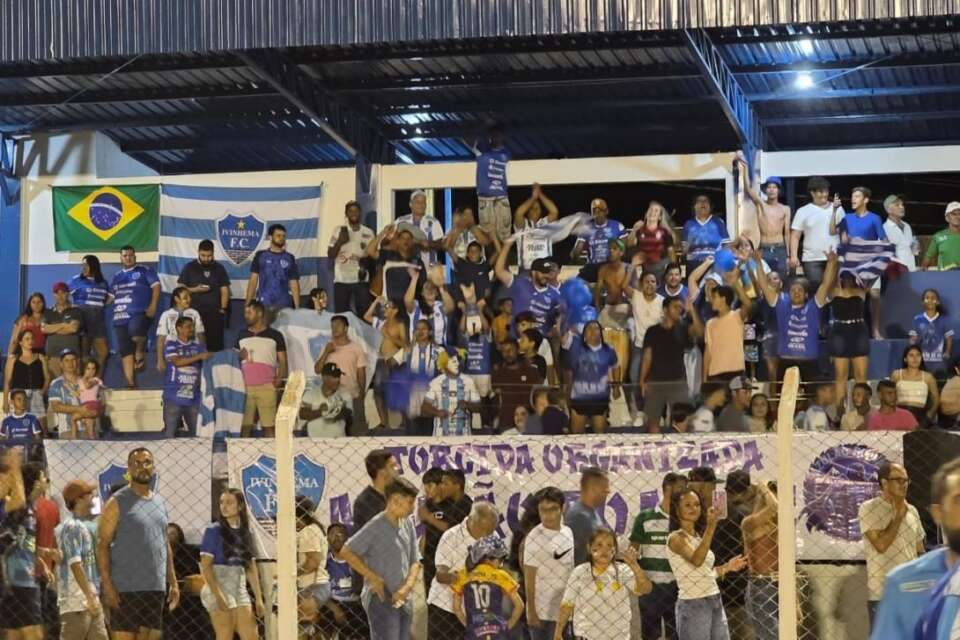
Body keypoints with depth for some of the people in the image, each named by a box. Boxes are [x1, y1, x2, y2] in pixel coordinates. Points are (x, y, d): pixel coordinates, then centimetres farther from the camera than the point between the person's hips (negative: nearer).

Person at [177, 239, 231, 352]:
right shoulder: (189, 267, 7)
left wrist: (223, 309, -3)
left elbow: (225, 290, 9)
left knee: (215, 346, -5)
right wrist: (195, 290, -11)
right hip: (194, 313, -1)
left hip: (214, 314, 1)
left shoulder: (219, 268, 11)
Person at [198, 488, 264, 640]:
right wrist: (218, 595, -17)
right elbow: (205, 566, -10)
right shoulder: (213, 531, -5)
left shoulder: (245, 533, 10)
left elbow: (251, 568, 13)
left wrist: (258, 598, 8)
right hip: (219, 588, -6)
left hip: (240, 589, 6)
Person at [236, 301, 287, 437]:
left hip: (267, 387, -3)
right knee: (244, 426, -2)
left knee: (269, 426, -6)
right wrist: (239, 356, 0)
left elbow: (283, 361, 7)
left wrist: (279, 378, -10)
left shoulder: (275, 336, 8)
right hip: (244, 387, 3)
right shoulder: (241, 336, 17)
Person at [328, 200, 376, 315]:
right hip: (341, 280, 0)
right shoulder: (338, 231, 5)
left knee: (364, 313, -4)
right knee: (341, 314, 0)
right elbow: (330, 255, 2)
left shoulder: (368, 232, 7)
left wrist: (366, 262, -12)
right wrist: (340, 242, -12)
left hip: (361, 280, 0)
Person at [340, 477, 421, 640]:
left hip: (402, 600, 7)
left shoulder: (407, 524, 7)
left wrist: (407, 587, -5)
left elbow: (414, 561, 12)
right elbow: (346, 552, -16)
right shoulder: (376, 527, -14)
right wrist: (374, 578, -15)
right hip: (381, 599, -7)